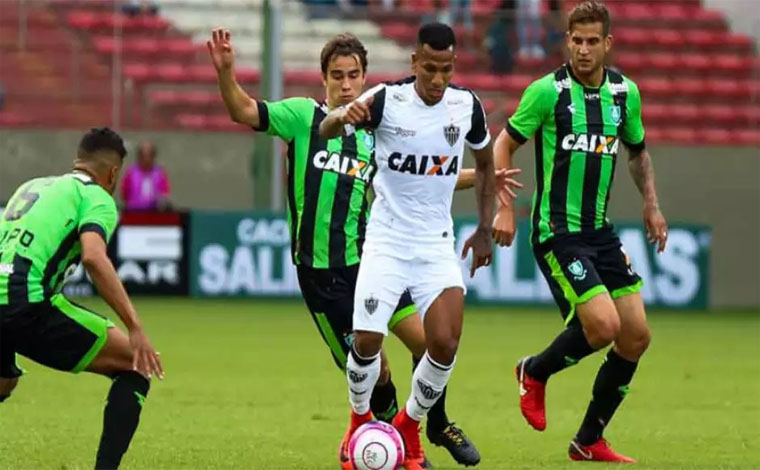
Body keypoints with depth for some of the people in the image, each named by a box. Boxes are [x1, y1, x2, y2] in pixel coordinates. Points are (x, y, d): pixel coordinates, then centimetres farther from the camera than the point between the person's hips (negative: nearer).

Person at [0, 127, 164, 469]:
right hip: (28, 303, -7)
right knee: (135, 364, 3)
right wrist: (135, 328, -17)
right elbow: (93, 257, -14)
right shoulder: (96, 197, 5)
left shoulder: (31, 187, 28)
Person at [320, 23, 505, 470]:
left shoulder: (466, 105, -3)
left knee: (446, 342, -14)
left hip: (437, 244, 2)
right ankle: (361, 421, 19)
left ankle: (409, 426, 11)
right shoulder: (387, 99, -12)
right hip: (386, 241, -2)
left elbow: (486, 163, 15)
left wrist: (485, 230, 14)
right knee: (367, 341, -11)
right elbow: (325, 131, -22)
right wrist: (343, 117, -46)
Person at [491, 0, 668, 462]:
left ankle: (590, 441, 15)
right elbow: (504, 144, -2)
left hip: (600, 230, 6)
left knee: (636, 335, 2)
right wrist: (503, 207, -11)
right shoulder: (548, 91, -11)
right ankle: (535, 372, 11)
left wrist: (651, 204, 11)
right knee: (603, 325, -20)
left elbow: (638, 150, 22)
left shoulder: (625, 92, 5)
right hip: (556, 231, -6)